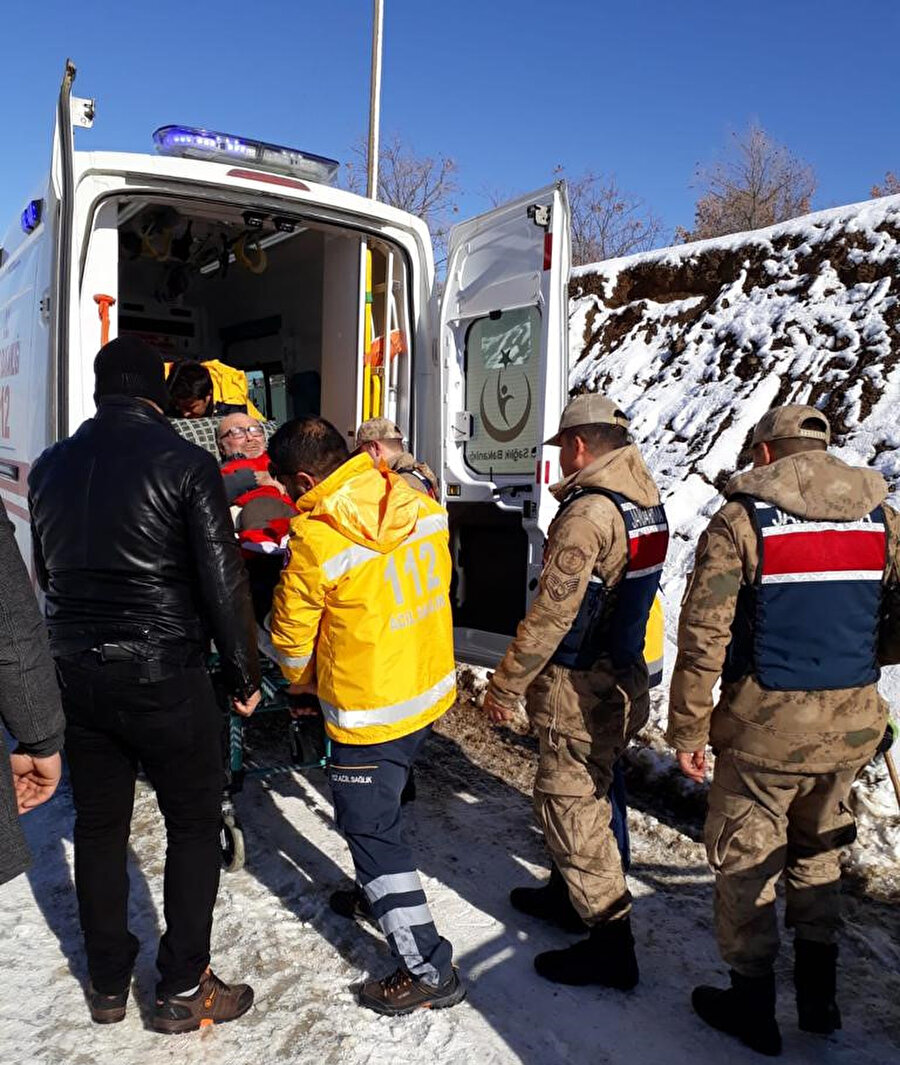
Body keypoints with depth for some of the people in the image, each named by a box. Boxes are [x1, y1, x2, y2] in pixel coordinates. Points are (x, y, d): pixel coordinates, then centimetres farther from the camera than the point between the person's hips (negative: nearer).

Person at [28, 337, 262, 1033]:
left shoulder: (50, 467, 6)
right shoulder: (185, 463, -12)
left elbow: (45, 573, 17)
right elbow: (223, 582, -13)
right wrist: (245, 673, -3)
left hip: (76, 676, 6)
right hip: (164, 679, -5)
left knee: (99, 824, 18)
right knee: (195, 824, 11)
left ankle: (108, 983, 32)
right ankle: (183, 990, 18)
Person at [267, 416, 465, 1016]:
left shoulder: (315, 539, -23)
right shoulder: (421, 506, -5)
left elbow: (292, 637, -8)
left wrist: (306, 682, 13)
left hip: (370, 710, -8)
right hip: (431, 689, 8)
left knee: (370, 827, 7)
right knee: (379, 810, 27)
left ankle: (429, 970, 15)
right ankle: (377, 892, 49)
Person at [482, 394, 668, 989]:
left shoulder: (588, 512, -22)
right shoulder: (649, 502, 6)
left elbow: (551, 612, -23)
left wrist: (506, 684, -14)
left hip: (578, 687, -9)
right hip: (624, 677, 9)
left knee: (569, 803, 2)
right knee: (588, 794, 22)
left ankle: (610, 941, 11)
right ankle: (571, 894, 40)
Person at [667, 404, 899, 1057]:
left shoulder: (741, 520, -12)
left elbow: (703, 636, -14)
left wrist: (687, 730, -7)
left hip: (768, 723, -5)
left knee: (745, 859, 12)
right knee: (818, 848, 24)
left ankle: (752, 1002, 25)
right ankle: (818, 991, 35)